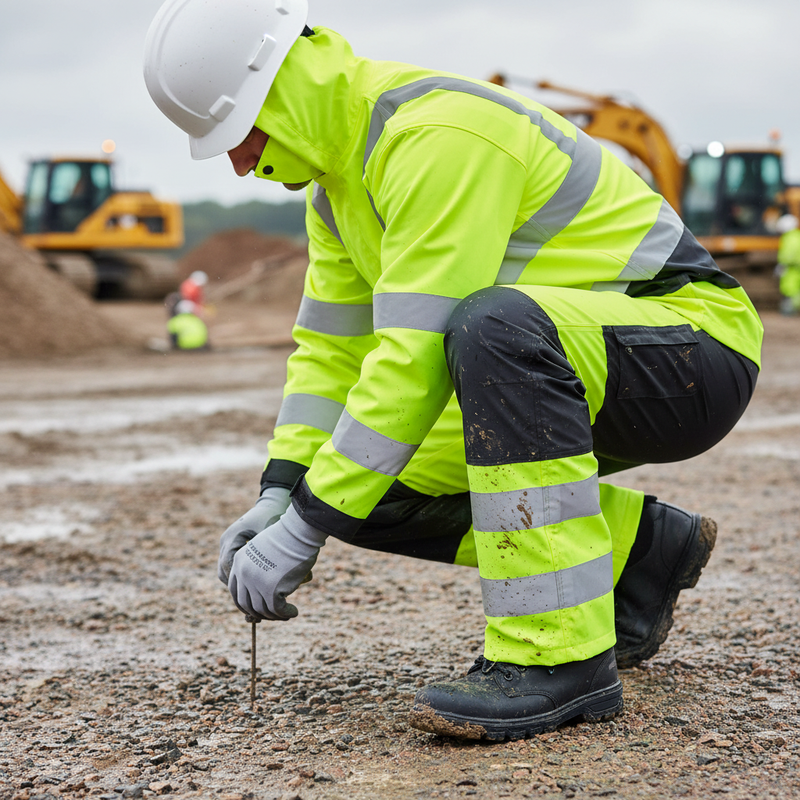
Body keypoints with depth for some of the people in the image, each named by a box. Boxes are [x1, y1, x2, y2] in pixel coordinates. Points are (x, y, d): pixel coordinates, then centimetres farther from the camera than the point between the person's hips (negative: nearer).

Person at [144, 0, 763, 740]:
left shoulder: (438, 135, -25)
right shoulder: (339, 175, 6)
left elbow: (417, 356, -30)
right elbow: (329, 348, 11)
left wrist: (306, 527, -26)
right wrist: (278, 496, 0)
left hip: (693, 342, -9)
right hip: (556, 372, 9)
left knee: (494, 324, -39)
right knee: (371, 496, 1)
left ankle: (562, 654, -29)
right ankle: (639, 549, 13)